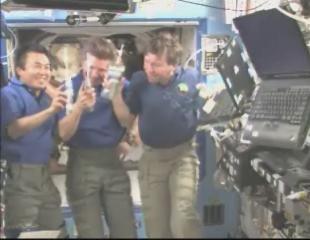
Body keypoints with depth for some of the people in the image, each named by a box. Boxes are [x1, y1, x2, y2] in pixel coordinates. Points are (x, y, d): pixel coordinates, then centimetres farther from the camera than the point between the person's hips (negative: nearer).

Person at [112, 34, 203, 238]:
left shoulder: (191, 78, -9)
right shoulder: (139, 81, -6)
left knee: (182, 220, -15)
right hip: (151, 157, 3)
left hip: (184, 154, -2)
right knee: (155, 223, 12)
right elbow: (127, 119, -2)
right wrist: (116, 92, -14)